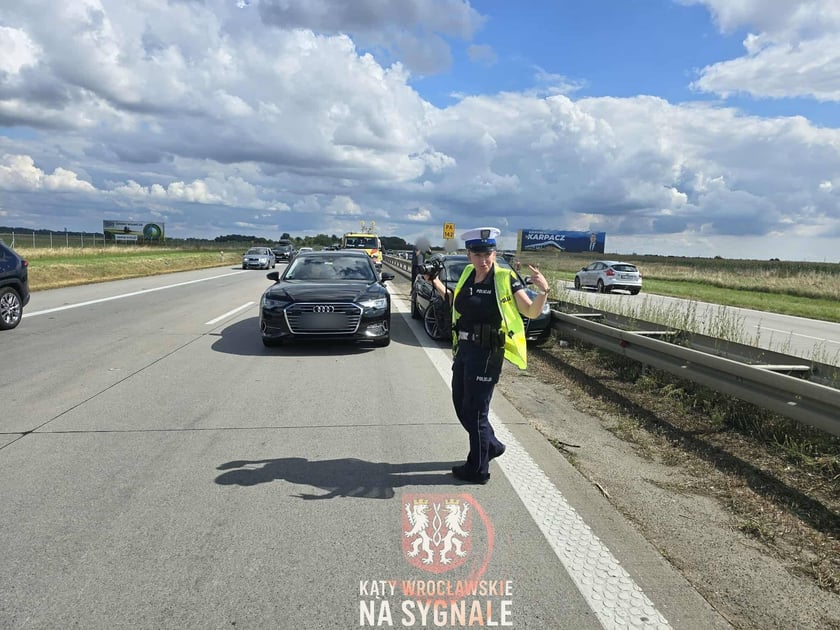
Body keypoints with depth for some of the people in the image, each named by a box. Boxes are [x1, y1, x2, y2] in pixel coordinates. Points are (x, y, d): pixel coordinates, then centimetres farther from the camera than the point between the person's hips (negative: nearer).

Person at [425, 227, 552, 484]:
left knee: (475, 411, 3)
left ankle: (478, 469, 22)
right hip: (463, 350, 7)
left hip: (487, 354, -7)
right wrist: (436, 283, 14)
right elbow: (456, 304, 22)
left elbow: (531, 311, -10)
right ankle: (491, 445, 41)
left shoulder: (505, 279, -12)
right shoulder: (468, 274, 5)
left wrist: (544, 291, -27)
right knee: (461, 406, 18)